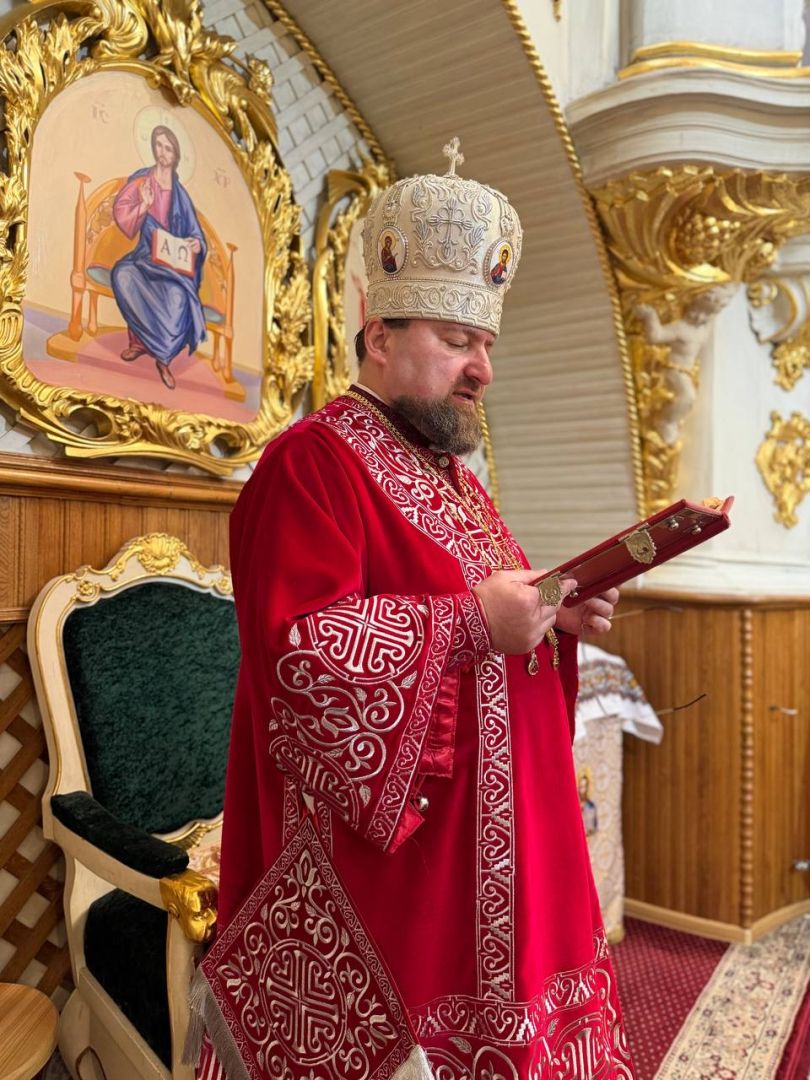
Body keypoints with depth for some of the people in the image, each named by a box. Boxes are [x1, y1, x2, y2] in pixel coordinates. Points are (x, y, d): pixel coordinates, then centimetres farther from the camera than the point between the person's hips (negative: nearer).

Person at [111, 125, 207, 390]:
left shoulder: (180, 193, 5)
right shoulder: (141, 180, 2)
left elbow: (195, 234, 7)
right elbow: (120, 213, -2)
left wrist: (197, 244, -16)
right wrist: (144, 205, -18)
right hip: (146, 255, 1)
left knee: (178, 294, -32)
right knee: (122, 275, -31)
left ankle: (164, 357, -14)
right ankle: (139, 340, -13)